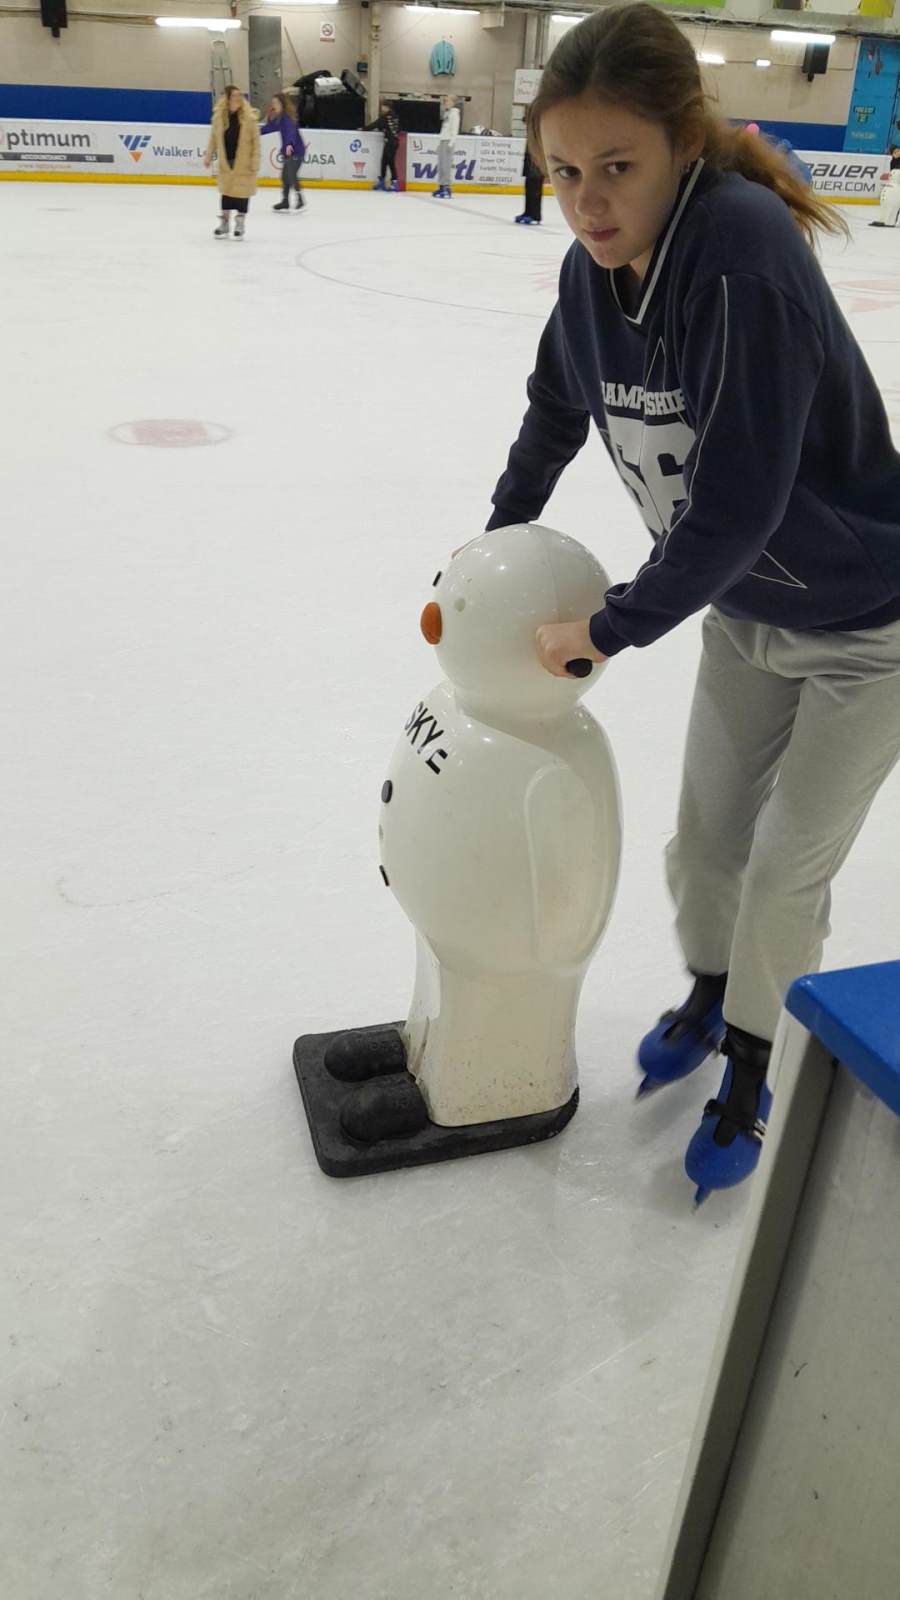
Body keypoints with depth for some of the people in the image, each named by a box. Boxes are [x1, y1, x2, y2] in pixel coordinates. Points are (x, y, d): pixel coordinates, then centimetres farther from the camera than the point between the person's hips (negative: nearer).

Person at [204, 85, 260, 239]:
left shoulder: (249, 117, -13)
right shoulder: (219, 116, -5)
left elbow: (256, 141, -10)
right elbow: (214, 137, 6)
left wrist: (255, 163, -13)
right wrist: (209, 156, 5)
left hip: (244, 162, -3)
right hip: (226, 161, 3)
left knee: (243, 191, 6)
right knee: (226, 191, 10)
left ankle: (240, 224, 20)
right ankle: (224, 223, 22)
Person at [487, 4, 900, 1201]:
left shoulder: (746, 252, -32)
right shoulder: (593, 271, -10)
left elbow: (738, 503, -34)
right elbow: (556, 409, 10)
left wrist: (610, 629, -23)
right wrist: (501, 537, 17)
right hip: (745, 610, 6)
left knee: (784, 875, 3)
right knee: (703, 843, 16)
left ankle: (749, 1079, 28)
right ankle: (707, 998, 45)